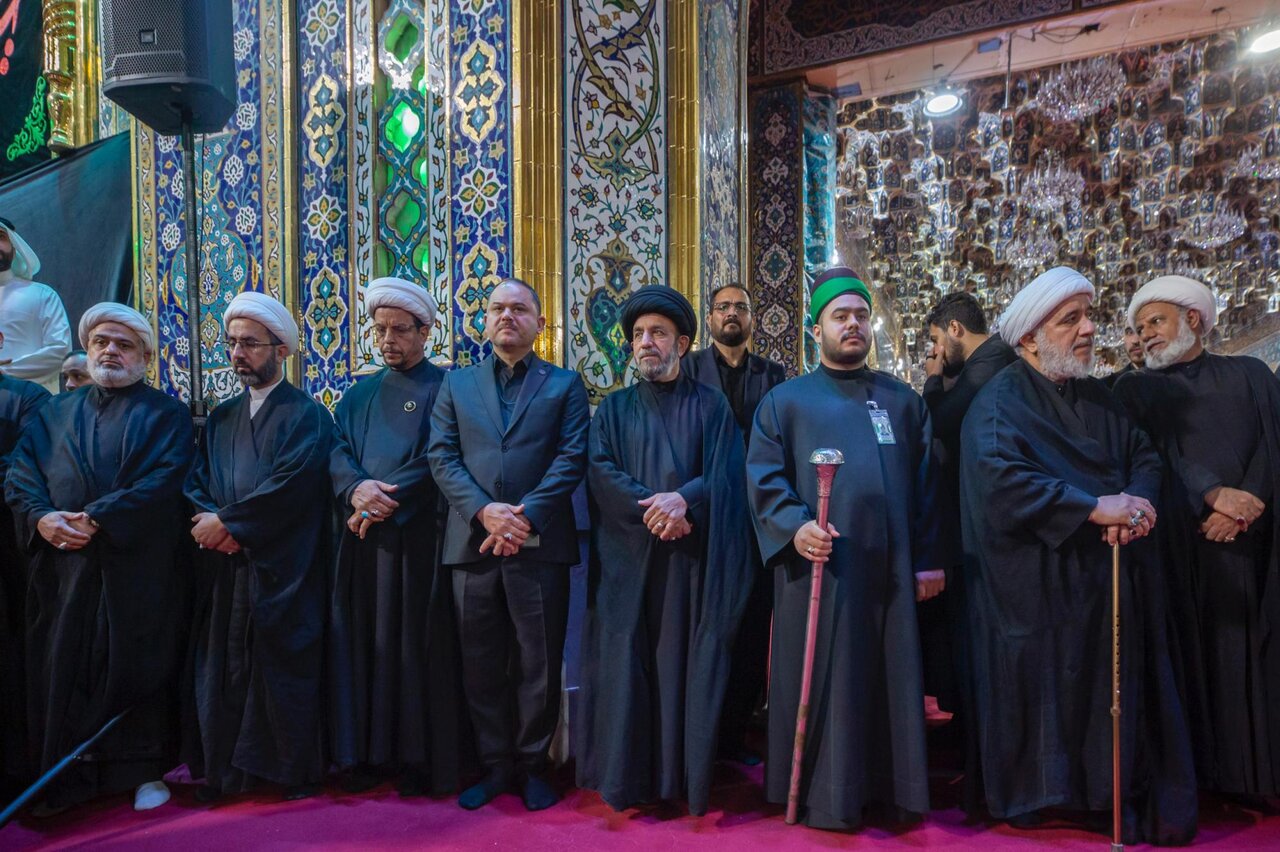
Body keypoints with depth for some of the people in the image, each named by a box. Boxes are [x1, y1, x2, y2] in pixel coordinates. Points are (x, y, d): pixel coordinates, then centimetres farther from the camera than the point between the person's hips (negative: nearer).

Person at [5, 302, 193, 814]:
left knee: (137, 669, 2)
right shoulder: (55, 413, 18)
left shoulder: (165, 414, 4)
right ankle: (68, 778, 19)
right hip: (64, 567, 4)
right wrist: (42, 517, -12)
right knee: (64, 670, 6)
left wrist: (96, 519, -17)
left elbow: (164, 480, -11)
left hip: (138, 567, -4)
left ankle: (144, 771, 15)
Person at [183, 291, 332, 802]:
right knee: (221, 669, 6)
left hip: (280, 566, -5)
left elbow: (291, 483, -15)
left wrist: (226, 522, -14)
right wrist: (208, 521, -12)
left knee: (282, 668, 0)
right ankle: (224, 770, 19)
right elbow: (196, 483, 8)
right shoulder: (220, 419, 17)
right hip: (223, 567, 5)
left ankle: (294, 770, 13)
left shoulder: (307, 415, -3)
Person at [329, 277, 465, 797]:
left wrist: (382, 501, -15)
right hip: (364, 538, 5)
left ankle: (420, 759, 9)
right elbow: (338, 452, 6)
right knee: (364, 643, 7)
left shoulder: (444, 388, 1)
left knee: (416, 646, -1)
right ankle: (369, 753, 17)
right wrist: (357, 487, -15)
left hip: (419, 536, -5)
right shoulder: (359, 395, 18)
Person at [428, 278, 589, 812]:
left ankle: (533, 765, 22)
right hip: (472, 543, 2)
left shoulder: (565, 385, 8)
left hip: (541, 544, -2)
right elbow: (442, 457, 3)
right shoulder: (457, 384, 14)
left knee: (539, 664, 5)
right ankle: (495, 766, 24)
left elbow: (571, 460, -3)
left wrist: (525, 518, -15)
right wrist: (484, 512, -12)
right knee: (481, 664, 10)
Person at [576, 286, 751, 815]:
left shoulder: (711, 407, 9)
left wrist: (684, 500, -21)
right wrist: (652, 511, -17)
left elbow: (725, 475, -2)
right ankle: (627, 777, 9)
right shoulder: (613, 410, 12)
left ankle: (690, 777, 9)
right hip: (627, 559, 1)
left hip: (692, 558, -1)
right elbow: (602, 474, -2)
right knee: (628, 662, 0)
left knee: (689, 663, 0)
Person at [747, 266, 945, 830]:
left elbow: (925, 484, 12)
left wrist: (929, 559, 4)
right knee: (823, 683, 2)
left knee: (891, 681, 8)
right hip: (819, 565, -2)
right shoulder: (786, 399, 7)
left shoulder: (904, 401, 15)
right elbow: (763, 477, -2)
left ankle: (893, 788, 22)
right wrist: (794, 526, -20)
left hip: (890, 570, 3)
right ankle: (825, 795, 13)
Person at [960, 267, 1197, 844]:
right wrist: (1094, 507, -25)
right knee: (1048, 697, 2)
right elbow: (998, 477, -26)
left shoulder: (1098, 399, 14)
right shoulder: (1000, 402, -10)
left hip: (1111, 583, 6)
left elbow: (1145, 458, 9)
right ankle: (1033, 796, 20)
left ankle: (1125, 798, 20)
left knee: (1118, 698, 7)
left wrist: (1135, 503, -14)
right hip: (1038, 587, -6)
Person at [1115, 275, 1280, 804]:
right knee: (1190, 652, -3)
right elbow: (1149, 455, -2)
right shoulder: (1135, 390, 12)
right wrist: (1211, 494, -17)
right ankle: (1196, 774, 4)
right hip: (1177, 544, -1)